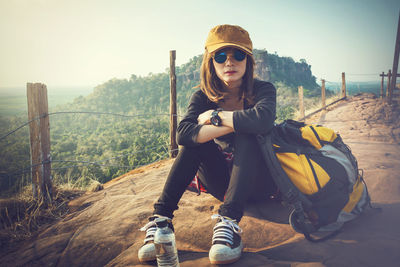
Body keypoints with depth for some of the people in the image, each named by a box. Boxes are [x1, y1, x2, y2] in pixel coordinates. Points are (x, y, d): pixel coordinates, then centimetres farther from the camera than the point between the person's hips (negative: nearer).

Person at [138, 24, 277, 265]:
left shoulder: (263, 89, -9)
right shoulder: (204, 96, -4)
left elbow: (263, 120, -35)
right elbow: (183, 134, -26)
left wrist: (215, 116, -24)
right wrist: (234, 124, -31)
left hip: (259, 181, -1)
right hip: (224, 182, 2)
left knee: (245, 136, -29)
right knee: (196, 139, -24)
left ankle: (228, 221, -40)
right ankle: (161, 218, -28)